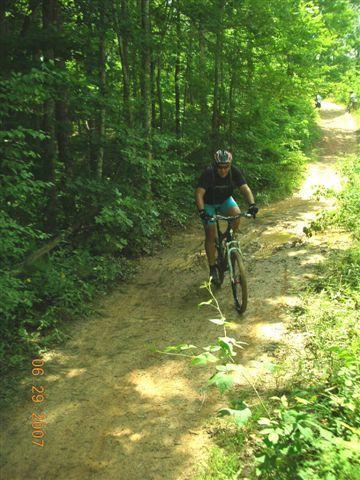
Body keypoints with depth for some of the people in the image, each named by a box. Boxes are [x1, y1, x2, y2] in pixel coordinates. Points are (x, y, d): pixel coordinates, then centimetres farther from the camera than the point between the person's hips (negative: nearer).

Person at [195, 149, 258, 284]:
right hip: (209, 204, -3)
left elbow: (245, 188, -26)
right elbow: (199, 193, -37)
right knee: (211, 235, -8)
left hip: (225, 200, 3)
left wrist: (252, 204, -43)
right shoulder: (208, 173, -31)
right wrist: (202, 211, -52)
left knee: (236, 214, -28)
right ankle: (212, 268, 7)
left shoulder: (234, 171, -21)